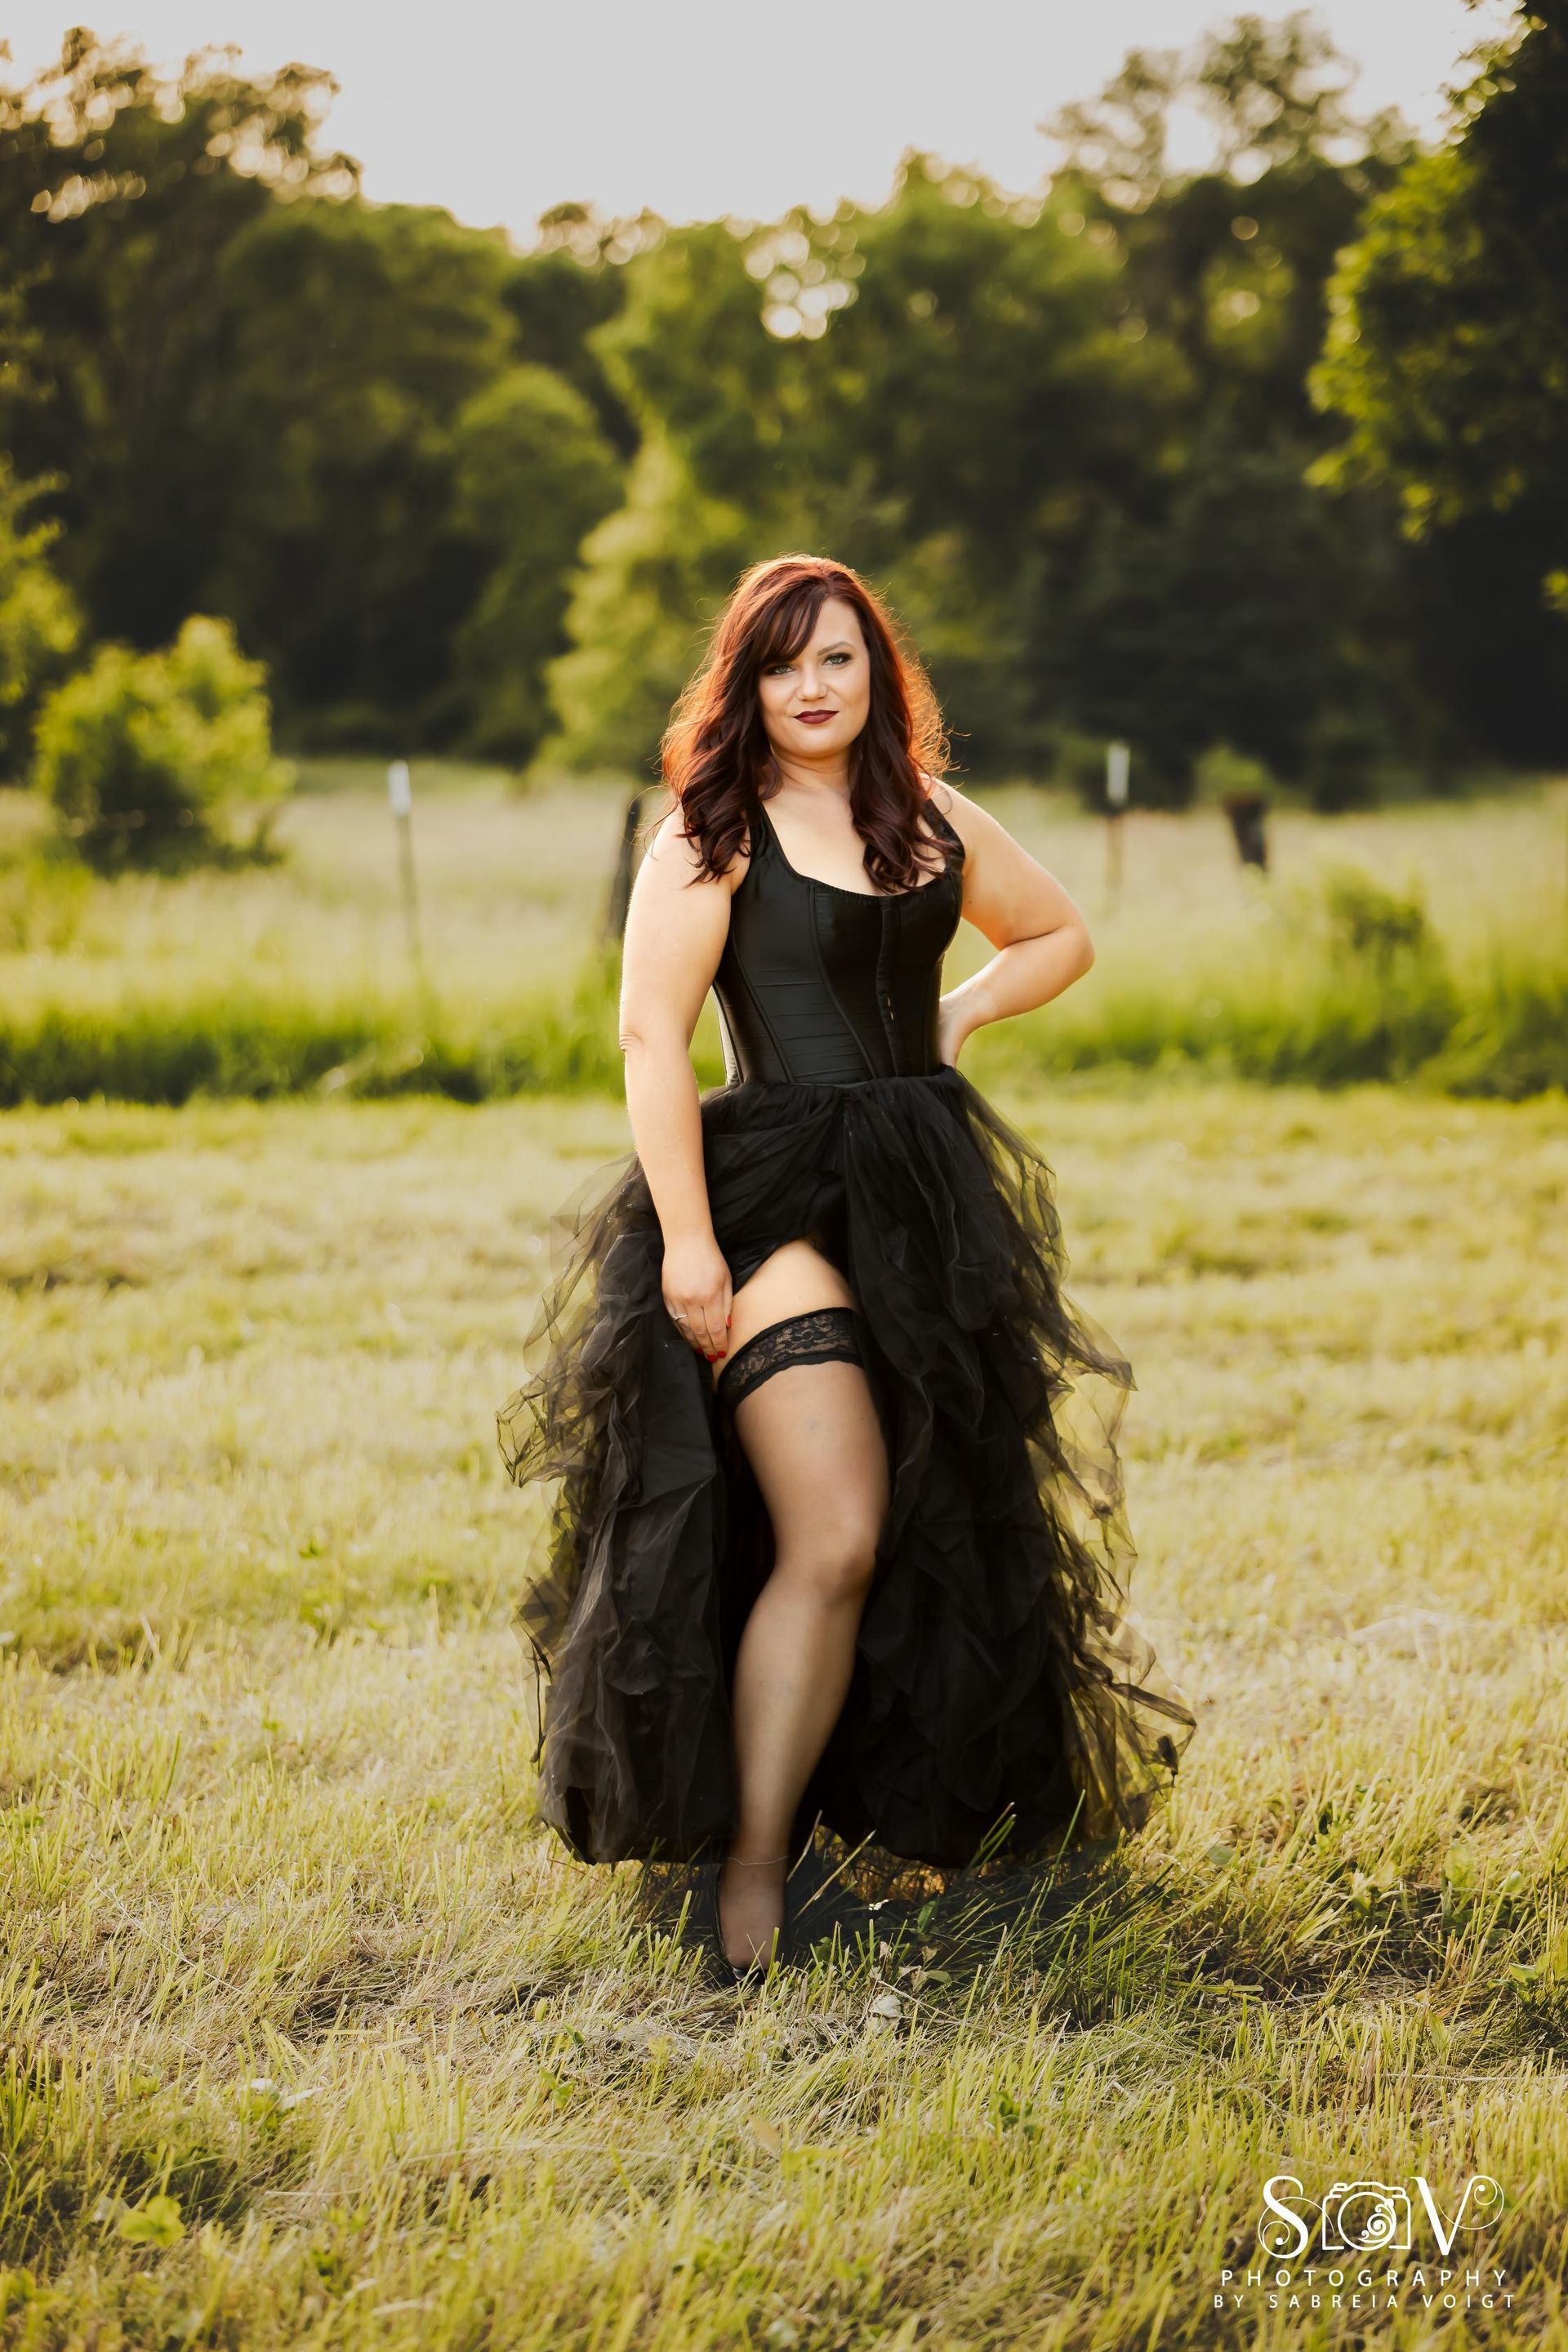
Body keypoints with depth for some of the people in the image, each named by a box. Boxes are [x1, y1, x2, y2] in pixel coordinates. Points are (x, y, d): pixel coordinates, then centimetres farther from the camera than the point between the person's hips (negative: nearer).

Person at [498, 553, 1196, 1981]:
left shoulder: (933, 821, 12)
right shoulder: (711, 835, -4)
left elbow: (1060, 935, 27)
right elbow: (651, 1035, -11)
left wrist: (959, 1013, 9)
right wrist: (686, 1240, -18)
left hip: (931, 1193, 6)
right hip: (778, 1197, -6)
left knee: (957, 1525, 10)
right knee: (834, 1538, -16)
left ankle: (950, 1813, 27)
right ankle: (752, 1872, -9)